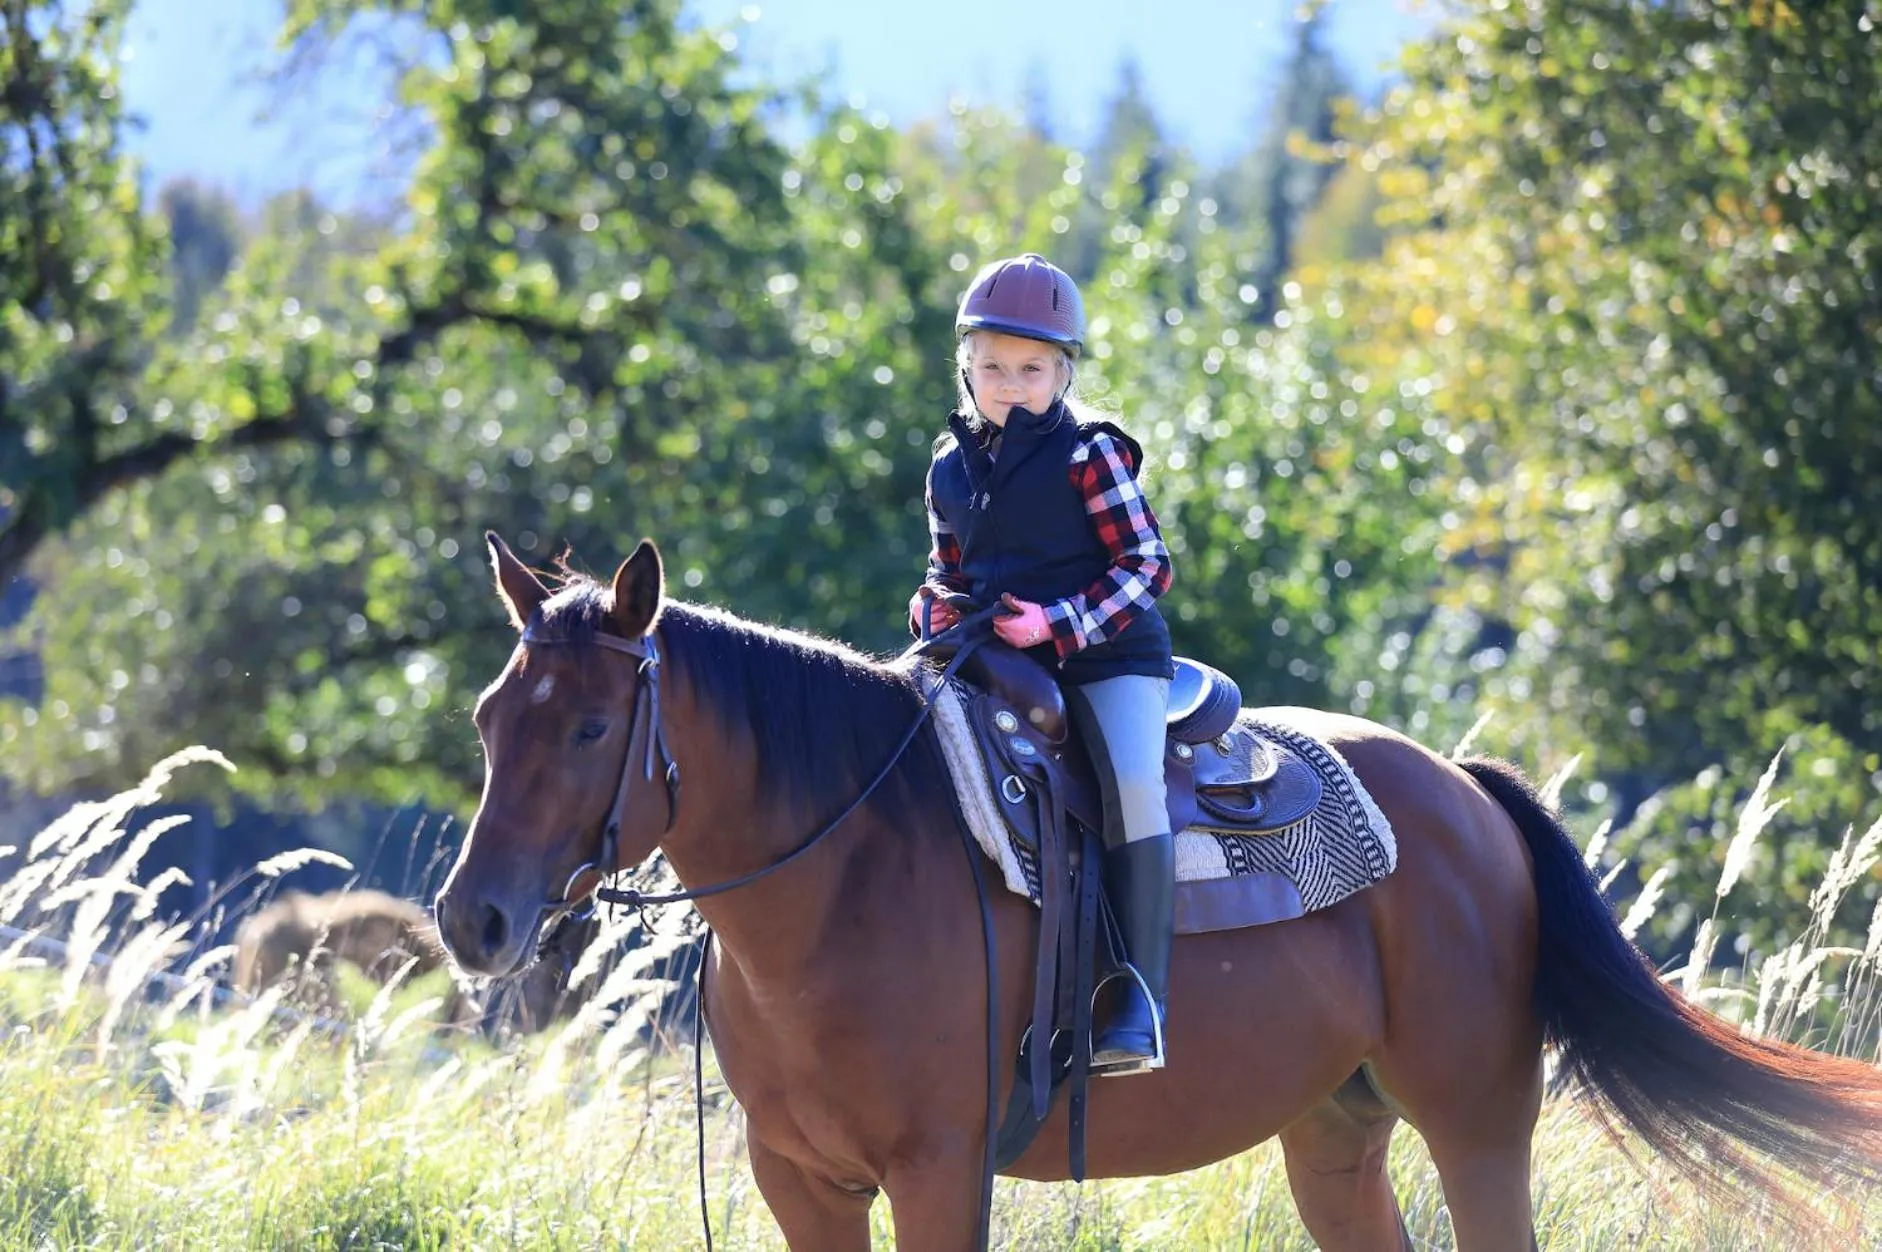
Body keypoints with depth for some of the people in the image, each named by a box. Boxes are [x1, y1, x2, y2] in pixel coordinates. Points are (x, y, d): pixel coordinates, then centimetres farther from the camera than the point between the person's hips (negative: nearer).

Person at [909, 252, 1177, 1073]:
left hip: (1109, 657, -7)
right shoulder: (951, 466, 11)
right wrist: (936, 606, -1)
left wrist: (1058, 623, -21)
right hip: (997, 667, 7)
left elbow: (1146, 565, -9)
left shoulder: (1087, 452, -6)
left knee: (1131, 783, -29)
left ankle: (1141, 1002, -31)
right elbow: (949, 569, 23)